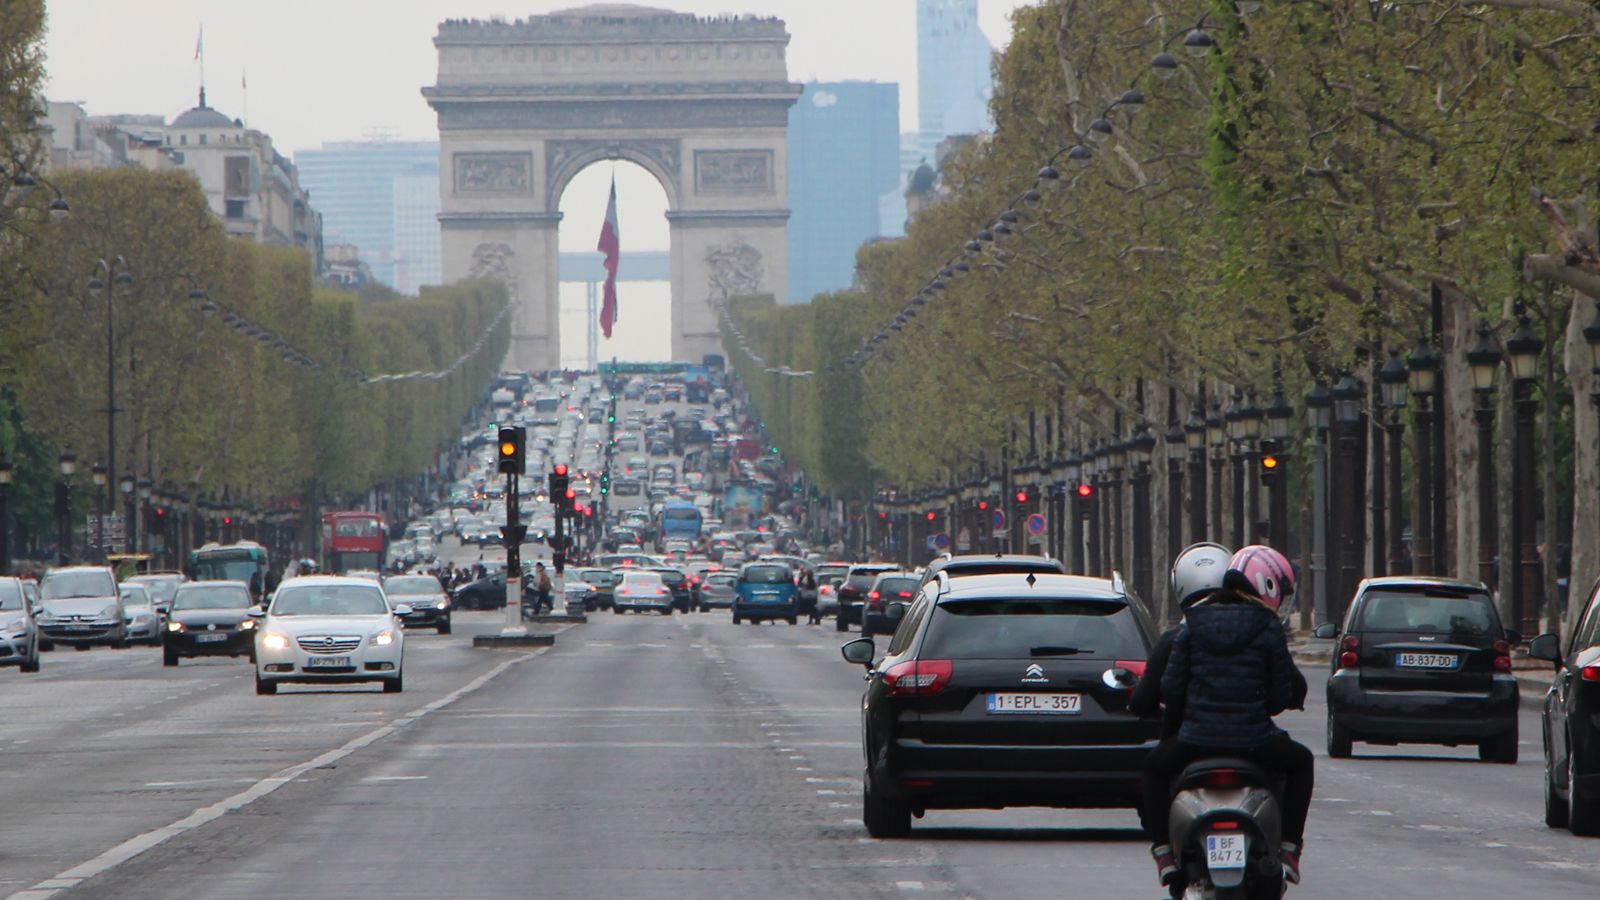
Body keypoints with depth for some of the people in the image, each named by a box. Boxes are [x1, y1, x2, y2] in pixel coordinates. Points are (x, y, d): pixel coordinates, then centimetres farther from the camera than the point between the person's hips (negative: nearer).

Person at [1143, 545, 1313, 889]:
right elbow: (1284, 694, -2)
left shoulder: (1191, 625, 4)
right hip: (1253, 741, -2)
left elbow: (1170, 689, 2)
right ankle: (1288, 849, 21)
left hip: (1196, 740, 2)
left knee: (1155, 767, 31)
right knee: (1299, 761, 28)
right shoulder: (1268, 629, -3)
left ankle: (1164, 852, 18)